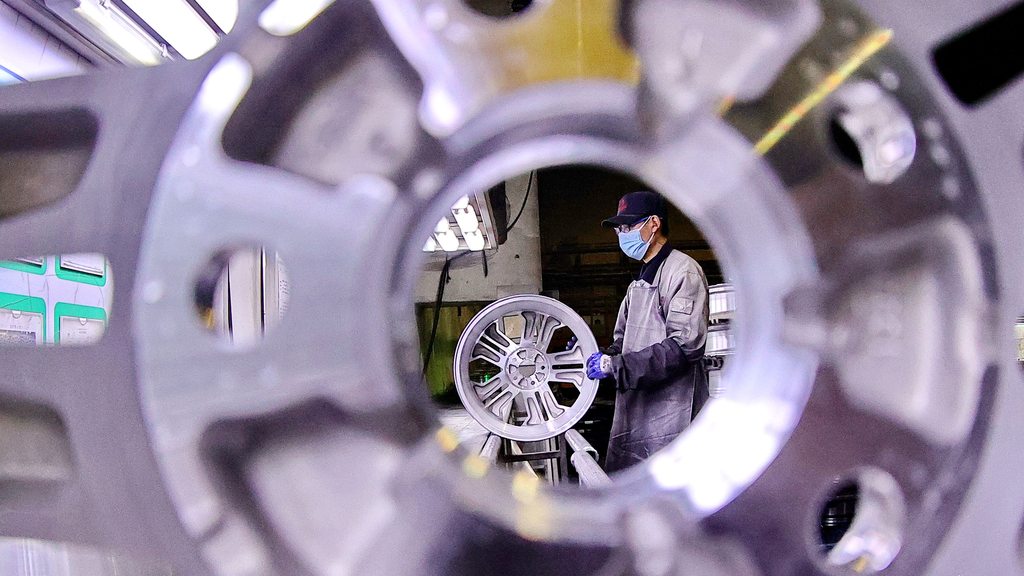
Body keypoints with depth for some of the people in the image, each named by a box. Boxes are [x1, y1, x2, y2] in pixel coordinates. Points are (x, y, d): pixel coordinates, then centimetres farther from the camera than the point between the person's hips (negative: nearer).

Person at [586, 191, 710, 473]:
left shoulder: (683, 271, -8)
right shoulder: (640, 283, 22)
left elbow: (684, 346, -18)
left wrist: (615, 365, -20)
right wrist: (603, 357, 1)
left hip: (669, 416, -9)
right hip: (634, 415, 9)